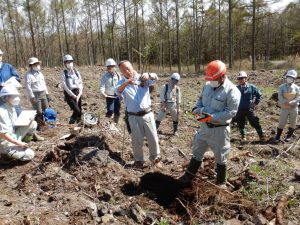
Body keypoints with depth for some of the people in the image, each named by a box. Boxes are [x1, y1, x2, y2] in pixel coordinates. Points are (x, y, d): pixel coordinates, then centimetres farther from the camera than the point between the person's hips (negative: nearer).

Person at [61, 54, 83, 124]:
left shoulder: (76, 72, 10)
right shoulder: (64, 73, -2)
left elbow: (81, 83, 7)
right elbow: (65, 86, -8)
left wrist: (79, 94, -6)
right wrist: (73, 95, -13)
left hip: (77, 93, 4)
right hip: (69, 94, -4)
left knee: (80, 111, 4)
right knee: (77, 110, -15)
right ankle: (71, 123, 8)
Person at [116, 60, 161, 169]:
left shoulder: (143, 78, 2)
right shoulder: (122, 82, 1)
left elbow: (155, 78, -17)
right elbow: (118, 91, -21)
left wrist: (148, 75, -41)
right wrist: (126, 83, -43)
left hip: (147, 114, 0)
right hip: (134, 117, 0)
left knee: (153, 138, 9)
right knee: (137, 140, 9)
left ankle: (155, 157, 31)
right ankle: (139, 160, 29)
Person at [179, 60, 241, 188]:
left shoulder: (232, 91, -17)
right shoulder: (207, 86, 4)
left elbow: (231, 112, -22)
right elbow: (200, 100, 15)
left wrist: (212, 117, -29)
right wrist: (197, 108, -7)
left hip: (219, 129, -6)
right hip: (204, 126, 6)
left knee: (220, 157, 11)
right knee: (197, 152, 15)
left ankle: (221, 182, 32)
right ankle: (188, 177, 29)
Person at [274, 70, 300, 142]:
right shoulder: (282, 87, -3)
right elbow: (280, 97, -11)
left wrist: (290, 103, -21)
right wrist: (286, 102, -22)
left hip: (294, 108, 2)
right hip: (284, 108, -1)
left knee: (293, 123, 10)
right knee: (281, 123, 2)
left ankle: (289, 136, 25)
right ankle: (278, 136, 14)